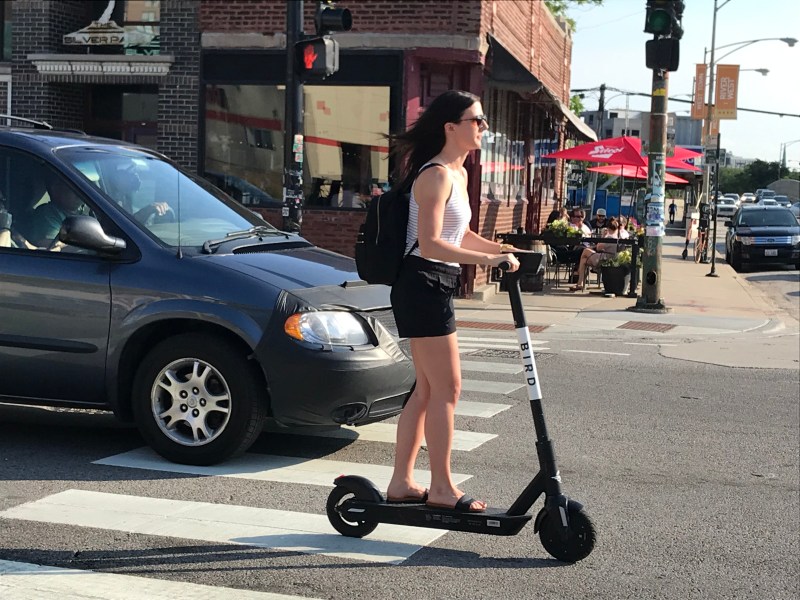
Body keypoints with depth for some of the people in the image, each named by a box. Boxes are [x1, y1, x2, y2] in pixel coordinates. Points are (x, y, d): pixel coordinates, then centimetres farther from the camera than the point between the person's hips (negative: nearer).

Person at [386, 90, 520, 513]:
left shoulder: (458, 174, 15)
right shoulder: (436, 175, -15)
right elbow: (429, 244, -24)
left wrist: (501, 249, 14)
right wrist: (488, 259, -27)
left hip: (435, 287, 10)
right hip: (422, 285, -10)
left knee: (428, 389, 12)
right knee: (446, 388, -6)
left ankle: (401, 482, 19)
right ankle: (442, 488, 3)